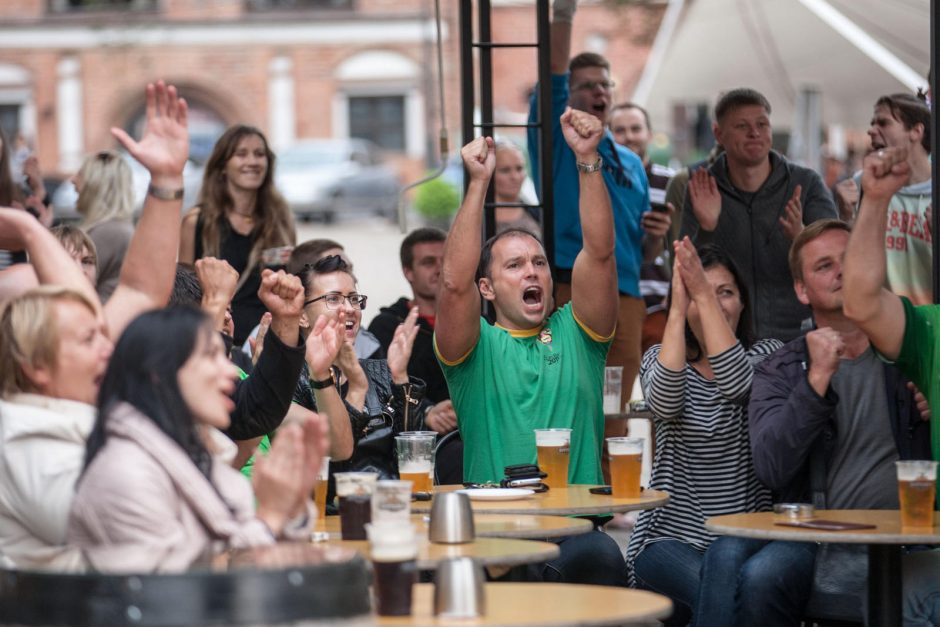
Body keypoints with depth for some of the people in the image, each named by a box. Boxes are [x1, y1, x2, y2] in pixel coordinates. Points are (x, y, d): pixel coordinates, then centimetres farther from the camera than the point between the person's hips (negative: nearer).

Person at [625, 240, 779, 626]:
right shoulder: (659, 359, 9)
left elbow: (738, 384, -19)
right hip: (671, 539, 0)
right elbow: (664, 403, -17)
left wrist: (704, 294, -20)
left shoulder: (767, 354, 7)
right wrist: (678, 305, -18)